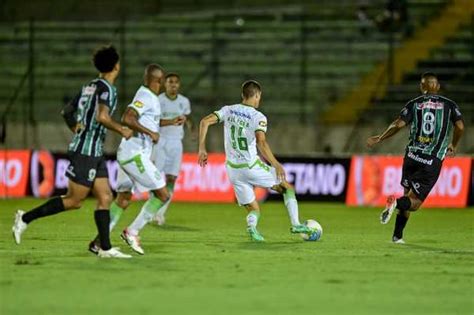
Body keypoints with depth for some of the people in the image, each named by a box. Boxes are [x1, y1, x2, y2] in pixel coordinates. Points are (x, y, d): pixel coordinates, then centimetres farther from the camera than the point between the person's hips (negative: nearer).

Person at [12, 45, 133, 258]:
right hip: (87, 151, -9)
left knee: (105, 198, 4)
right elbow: (102, 117, -27)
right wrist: (122, 131, -14)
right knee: (74, 200, -4)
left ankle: (105, 248, 1)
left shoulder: (90, 86, 14)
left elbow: (67, 112, 21)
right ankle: (26, 218, 2)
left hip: (95, 153, 9)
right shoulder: (106, 88, -13)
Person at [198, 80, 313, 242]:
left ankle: (252, 227, -19)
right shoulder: (258, 117, -11)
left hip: (233, 169, 4)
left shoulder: (228, 110, 3)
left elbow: (205, 122, -3)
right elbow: (261, 142, -25)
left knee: (253, 209, 13)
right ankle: (296, 225, 6)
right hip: (252, 166, -4)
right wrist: (276, 165, -21)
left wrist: (202, 149, 3)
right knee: (287, 188, 17)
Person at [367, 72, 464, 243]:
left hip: (412, 156, 2)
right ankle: (396, 203, -33)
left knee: (408, 194, 20)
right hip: (433, 162, -2)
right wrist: (453, 146, 14)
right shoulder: (449, 105, 6)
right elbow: (460, 126, -5)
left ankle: (397, 235, 11)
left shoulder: (414, 104, 6)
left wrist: (379, 139, 7)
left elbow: (398, 124, -5)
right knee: (414, 202, 1)